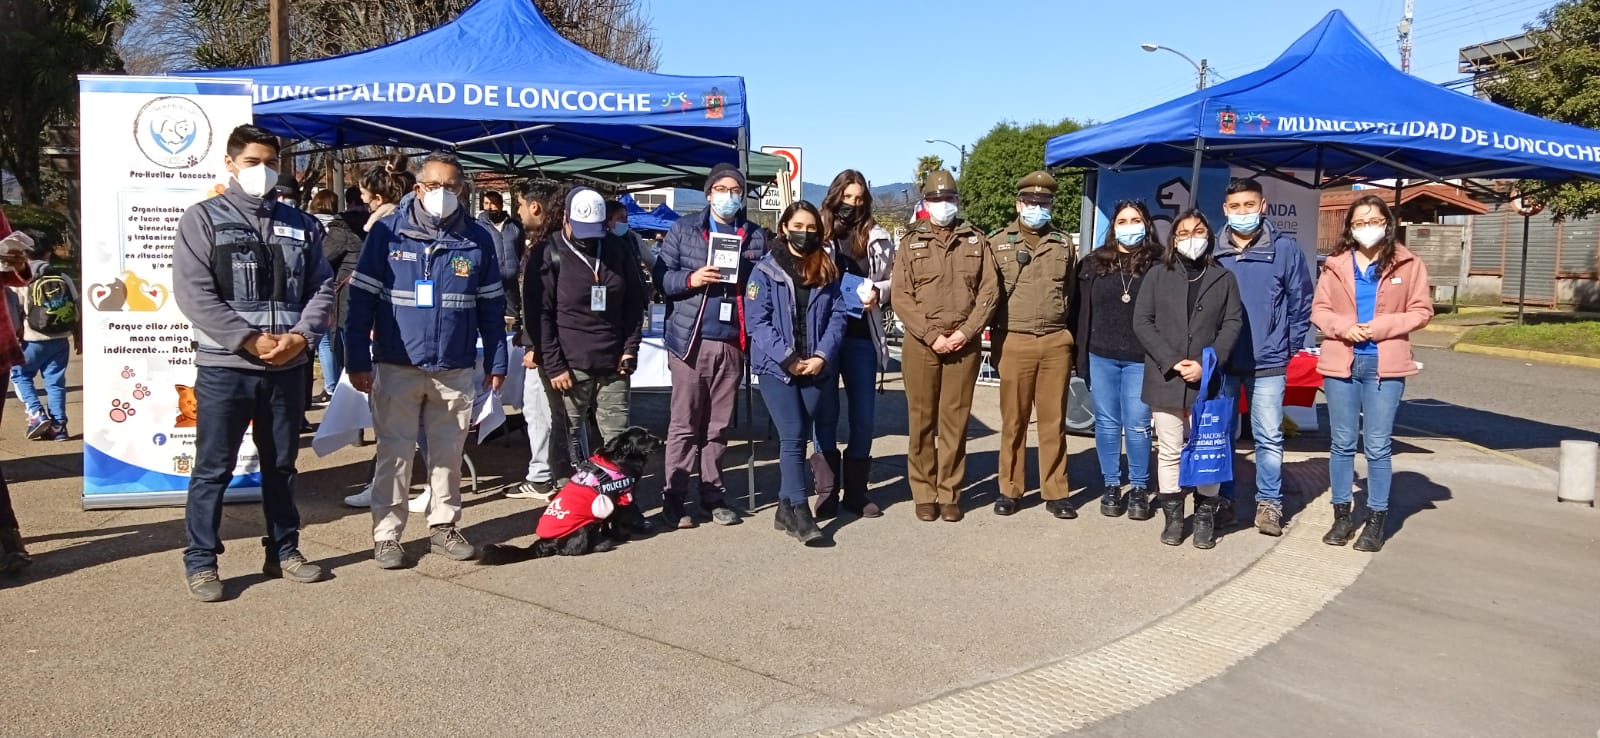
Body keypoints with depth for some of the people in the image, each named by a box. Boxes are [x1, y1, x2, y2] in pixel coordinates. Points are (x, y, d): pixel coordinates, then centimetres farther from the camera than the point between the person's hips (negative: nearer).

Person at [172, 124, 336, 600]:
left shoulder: (301, 225, 11)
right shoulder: (203, 218, -1)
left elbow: (322, 289, 6)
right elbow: (193, 293, -10)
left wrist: (301, 335, -11)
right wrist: (250, 340, -17)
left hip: (288, 367, 4)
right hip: (224, 366, -3)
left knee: (281, 466, 14)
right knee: (213, 469, 3)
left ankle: (284, 552, 25)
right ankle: (200, 562, 14)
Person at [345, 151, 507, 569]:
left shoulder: (478, 240, 3)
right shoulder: (388, 233, -3)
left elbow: (491, 307, 9)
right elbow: (361, 300, -3)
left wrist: (496, 363, 7)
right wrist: (357, 361, -7)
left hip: (456, 370, 2)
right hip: (396, 367, -2)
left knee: (449, 454, 11)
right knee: (395, 453, 4)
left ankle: (443, 527, 25)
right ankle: (386, 535, 14)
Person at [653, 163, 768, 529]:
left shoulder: (756, 236, 10)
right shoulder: (683, 229, 6)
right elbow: (661, 278, 3)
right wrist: (690, 279, -14)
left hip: (732, 344, 2)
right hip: (690, 341, -2)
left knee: (719, 426, 9)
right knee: (684, 424, 2)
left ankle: (713, 495, 18)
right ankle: (674, 498, 8)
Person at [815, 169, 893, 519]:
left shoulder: (877, 238, 5)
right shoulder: (817, 234, 0)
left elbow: (895, 280, 10)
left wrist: (878, 291, -9)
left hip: (862, 336, 2)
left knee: (864, 415, 6)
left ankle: (856, 490, 19)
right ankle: (826, 490, 15)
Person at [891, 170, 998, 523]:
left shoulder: (976, 242, 11)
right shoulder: (912, 243, 7)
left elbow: (989, 291, 4)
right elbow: (901, 296, -1)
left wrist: (965, 332, -9)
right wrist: (931, 336, -11)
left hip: (964, 344, 1)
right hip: (921, 343, 0)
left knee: (955, 421, 3)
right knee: (921, 421, 2)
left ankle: (950, 494, 11)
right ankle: (924, 494, 11)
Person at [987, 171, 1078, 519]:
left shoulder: (1063, 245, 12)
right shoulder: (997, 243, 4)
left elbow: (1072, 294, 16)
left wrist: (1071, 338, 11)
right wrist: (997, 338, 0)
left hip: (1057, 342, 2)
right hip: (1015, 342, -2)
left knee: (1054, 420, 6)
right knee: (1013, 420, 4)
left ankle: (1055, 492, 14)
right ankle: (1010, 489, 15)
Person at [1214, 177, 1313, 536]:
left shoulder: (1285, 249, -2)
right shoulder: (1213, 252, 3)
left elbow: (1302, 303, 2)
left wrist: (1289, 348, 0)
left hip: (1267, 363, -2)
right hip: (1221, 362, 2)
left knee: (1269, 437, 2)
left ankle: (1269, 503, 14)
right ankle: (1222, 499, 20)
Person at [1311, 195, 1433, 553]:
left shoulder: (1408, 264, 3)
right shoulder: (1336, 264, 8)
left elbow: (1421, 311, 0)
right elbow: (1319, 309, 6)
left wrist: (1380, 327, -13)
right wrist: (1343, 326, -13)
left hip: (1384, 365, -2)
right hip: (1340, 363, 2)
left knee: (1378, 447, 0)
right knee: (1342, 443, 8)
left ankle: (1376, 520, 10)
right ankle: (1342, 515, 18)